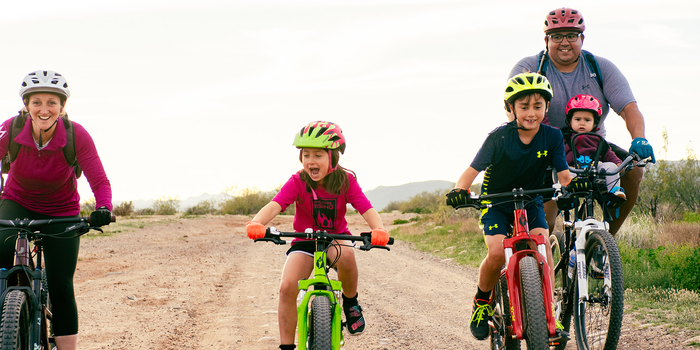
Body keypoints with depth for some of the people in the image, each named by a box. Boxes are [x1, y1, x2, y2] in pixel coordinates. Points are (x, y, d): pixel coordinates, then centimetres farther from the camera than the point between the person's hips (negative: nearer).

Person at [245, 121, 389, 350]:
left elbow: (367, 209, -24)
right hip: (305, 241, 1)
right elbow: (275, 205, -29)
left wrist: (379, 230, -47)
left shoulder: (346, 181, -13)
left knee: (345, 254, -38)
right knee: (287, 287, -24)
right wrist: (256, 223, -51)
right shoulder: (298, 182, -15)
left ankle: (351, 303, -10)